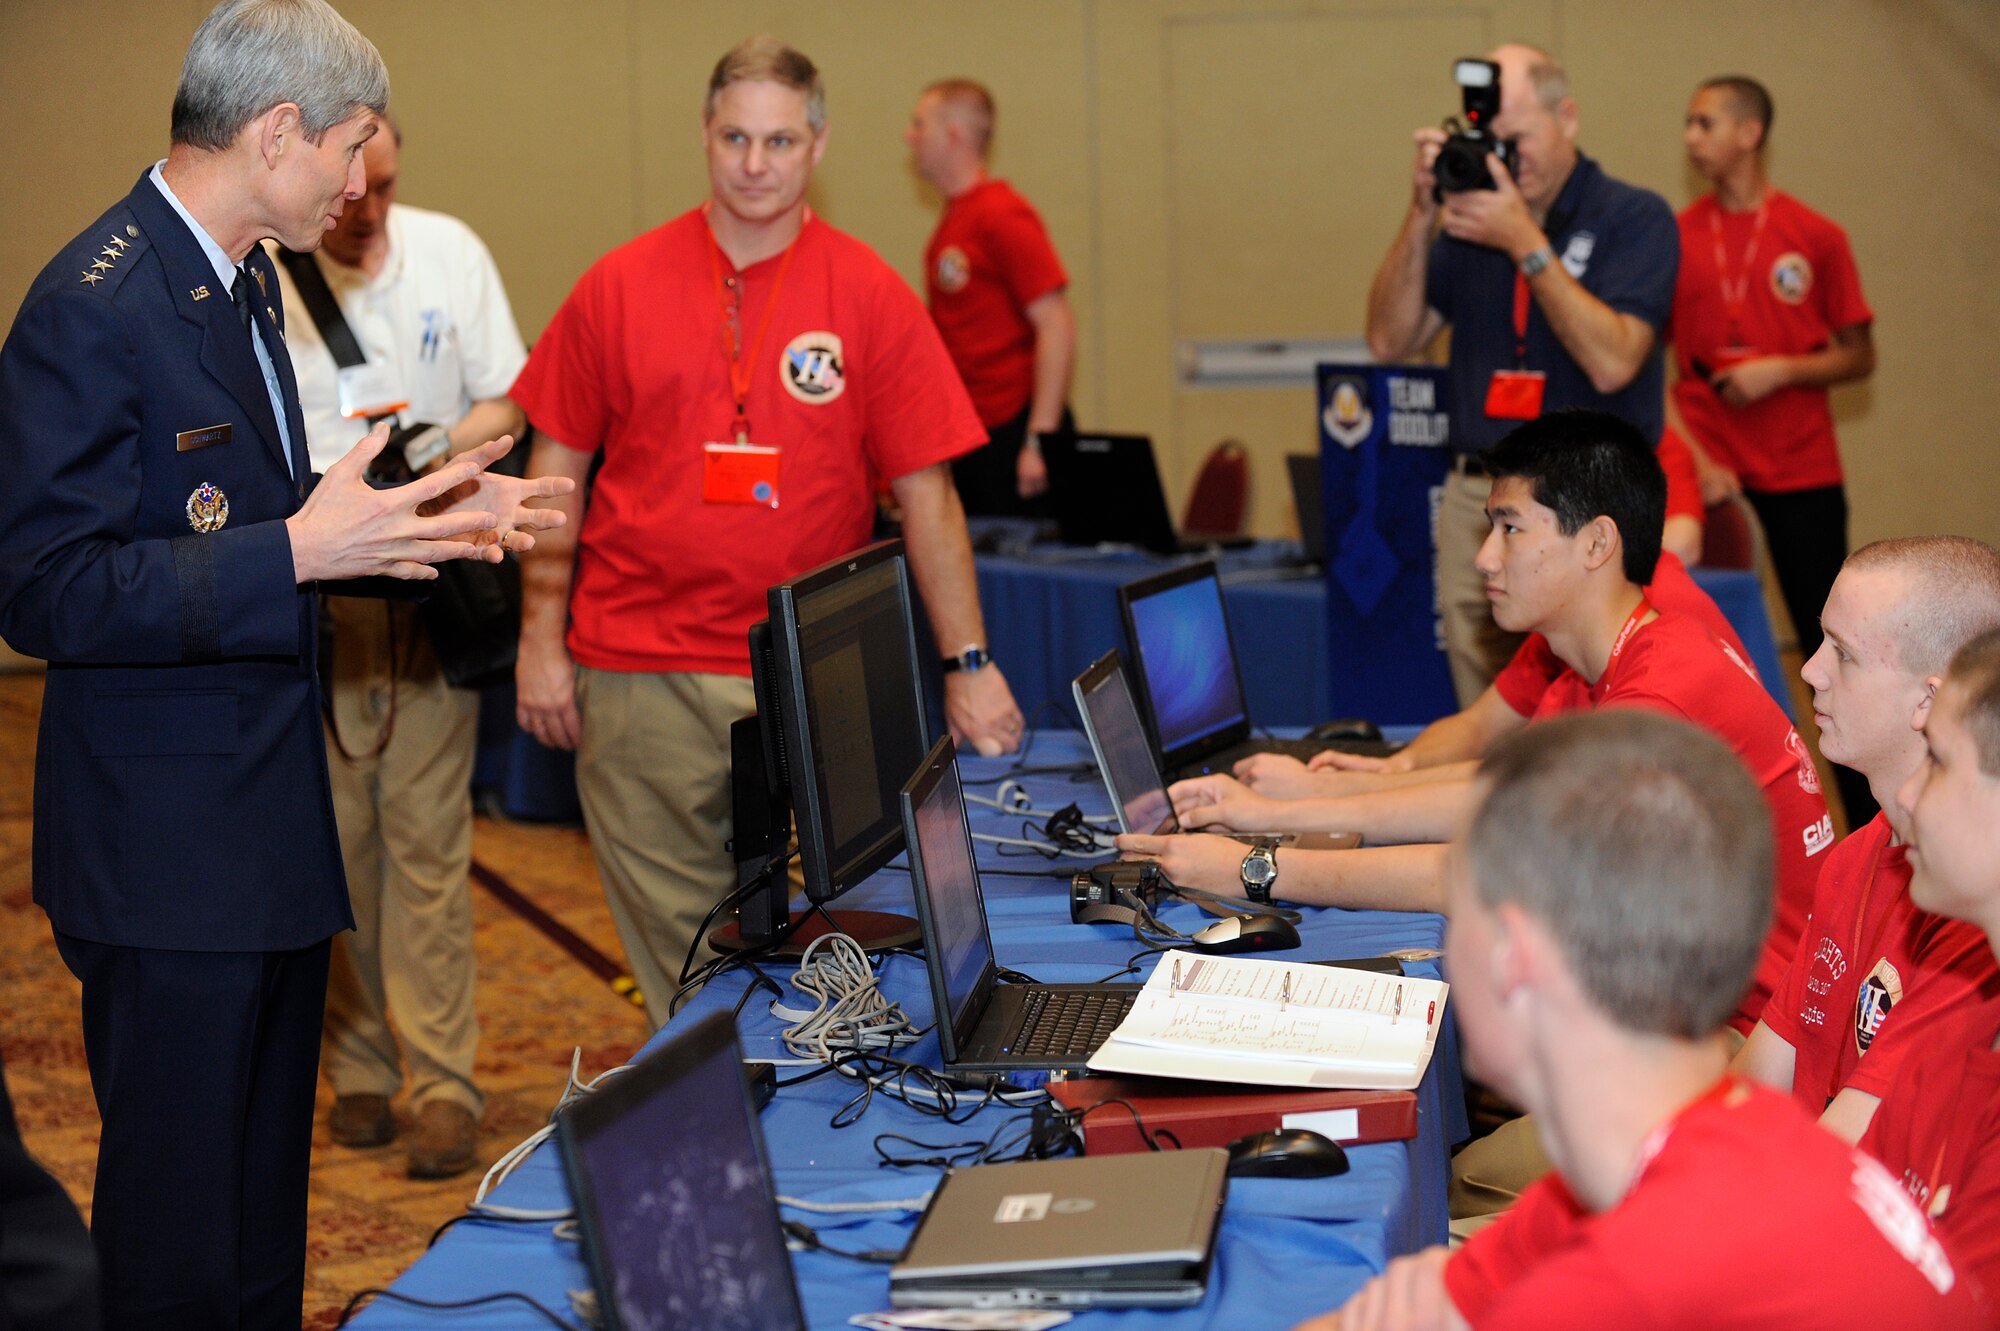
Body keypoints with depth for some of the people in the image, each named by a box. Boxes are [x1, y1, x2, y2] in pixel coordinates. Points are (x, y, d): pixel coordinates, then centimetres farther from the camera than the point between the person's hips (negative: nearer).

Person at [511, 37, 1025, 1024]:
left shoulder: (867, 297, 1)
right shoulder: (620, 287, 4)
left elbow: (925, 492, 1)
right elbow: (555, 472, 8)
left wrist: (967, 664, -2)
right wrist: (541, 639, 3)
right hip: (640, 674, 1)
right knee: (678, 958, 5)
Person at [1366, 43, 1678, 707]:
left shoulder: (1635, 218, -2)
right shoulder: (1472, 218, 13)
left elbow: (1612, 363, -15)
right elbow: (1390, 340, 7)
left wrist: (1526, 244, -16)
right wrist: (1422, 215, -3)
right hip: (1475, 500, 5)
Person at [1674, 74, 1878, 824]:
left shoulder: (1815, 237, 1)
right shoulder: (1675, 238, 4)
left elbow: (1859, 357, 5)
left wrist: (1782, 370, -12)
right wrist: (1695, 461, -8)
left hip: (1802, 473, -1)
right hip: (1706, 472, 1)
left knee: (1828, 645, 2)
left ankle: (1868, 820, 11)